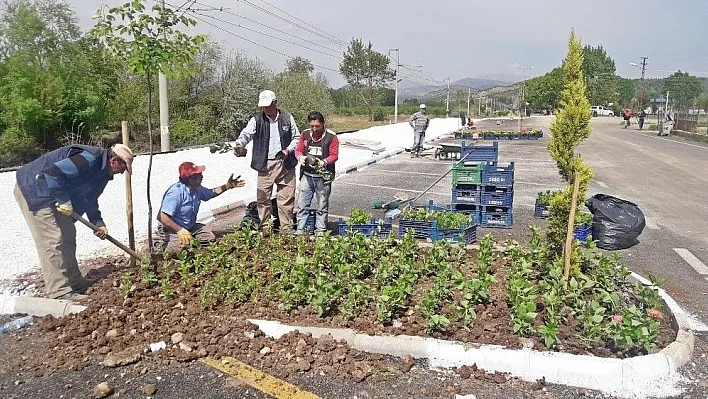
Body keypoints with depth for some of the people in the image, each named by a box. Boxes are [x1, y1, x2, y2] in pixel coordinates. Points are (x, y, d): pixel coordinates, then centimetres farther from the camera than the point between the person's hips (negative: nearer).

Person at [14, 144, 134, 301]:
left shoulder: (102, 172, 8)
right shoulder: (89, 159, -26)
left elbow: (90, 199, 17)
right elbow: (52, 172, -33)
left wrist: (98, 223, 7)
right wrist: (64, 200, -26)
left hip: (46, 194, 11)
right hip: (31, 189, -11)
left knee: (68, 235, 12)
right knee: (52, 240, -13)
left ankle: (75, 282, 22)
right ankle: (59, 292, -9)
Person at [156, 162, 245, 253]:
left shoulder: (197, 189, 0)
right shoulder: (176, 192, -28)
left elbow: (211, 193, 22)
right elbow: (162, 217, -32)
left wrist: (228, 186, 8)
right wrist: (180, 230, -36)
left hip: (190, 227, 8)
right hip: (172, 229, -8)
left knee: (211, 238, -2)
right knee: (186, 246, -33)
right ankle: (164, 244, -2)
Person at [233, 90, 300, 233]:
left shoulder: (287, 118, 6)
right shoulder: (256, 120, 3)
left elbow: (296, 137, 11)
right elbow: (246, 134, -9)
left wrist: (288, 150, -6)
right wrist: (239, 145, -31)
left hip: (286, 164, 1)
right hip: (265, 165, 0)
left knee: (287, 198, 5)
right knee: (263, 198, 2)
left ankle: (287, 229, 17)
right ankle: (265, 229, 16)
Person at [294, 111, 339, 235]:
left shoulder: (331, 136, -5)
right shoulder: (305, 134, 6)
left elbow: (334, 155, -6)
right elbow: (298, 150, 11)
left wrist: (323, 162, -23)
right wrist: (301, 157, -12)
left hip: (323, 177, -3)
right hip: (307, 175, 3)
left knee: (322, 206, 5)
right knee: (302, 204, 3)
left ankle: (320, 231, 15)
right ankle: (300, 229, 13)